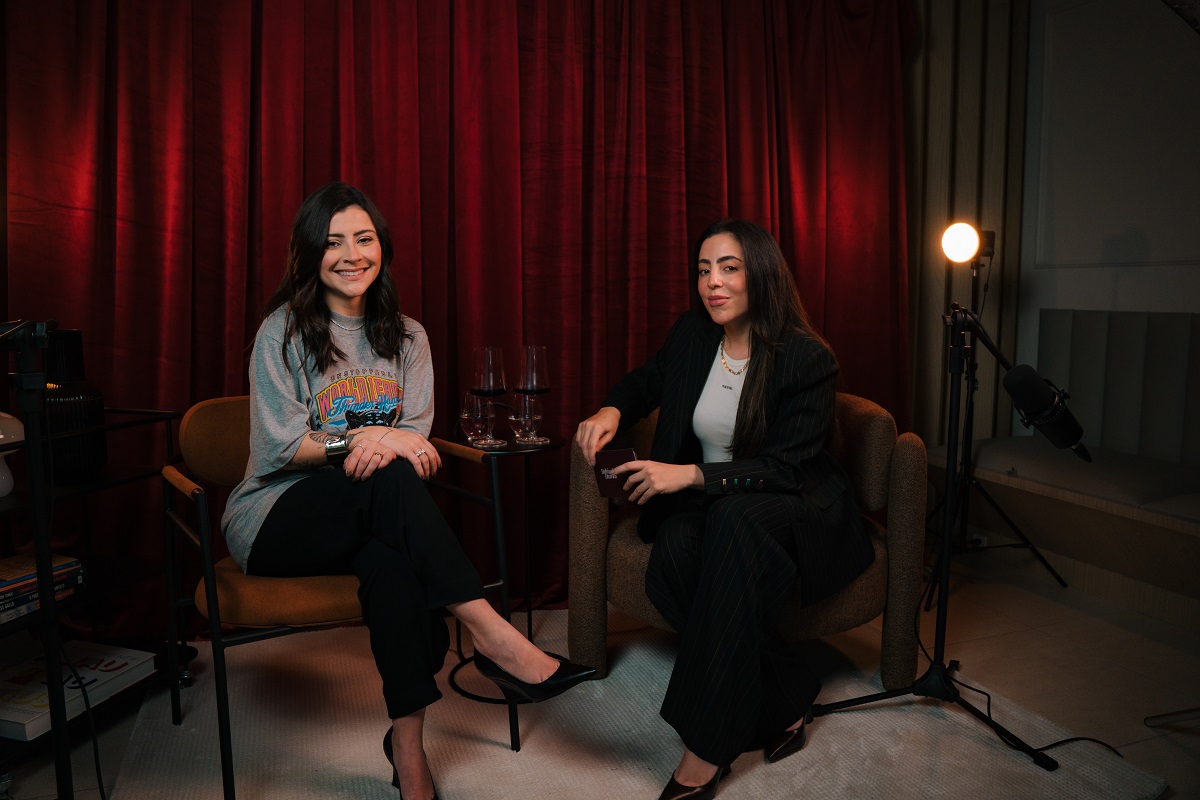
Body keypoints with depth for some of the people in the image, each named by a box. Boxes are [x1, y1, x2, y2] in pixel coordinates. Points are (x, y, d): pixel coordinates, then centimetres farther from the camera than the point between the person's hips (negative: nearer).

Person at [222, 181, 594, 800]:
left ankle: (408, 747, -22)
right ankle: (491, 635, -36)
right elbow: (278, 446, -8)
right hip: (276, 519, -3)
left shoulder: (405, 336, 11)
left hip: (369, 518, 3)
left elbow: (417, 436, 1)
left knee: (393, 563, -34)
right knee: (389, 479, -34)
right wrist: (359, 438, -23)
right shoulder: (283, 331, -1)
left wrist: (388, 444, -23)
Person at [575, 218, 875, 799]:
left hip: (791, 506, -4)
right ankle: (787, 702, -14)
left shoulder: (808, 359, -15)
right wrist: (611, 411, -4)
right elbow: (646, 381, 20)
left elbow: (784, 468, -18)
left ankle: (706, 750, -32)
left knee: (733, 520, -40)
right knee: (672, 557, -32)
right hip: (707, 501, 4)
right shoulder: (691, 335, 0)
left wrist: (690, 474, -29)